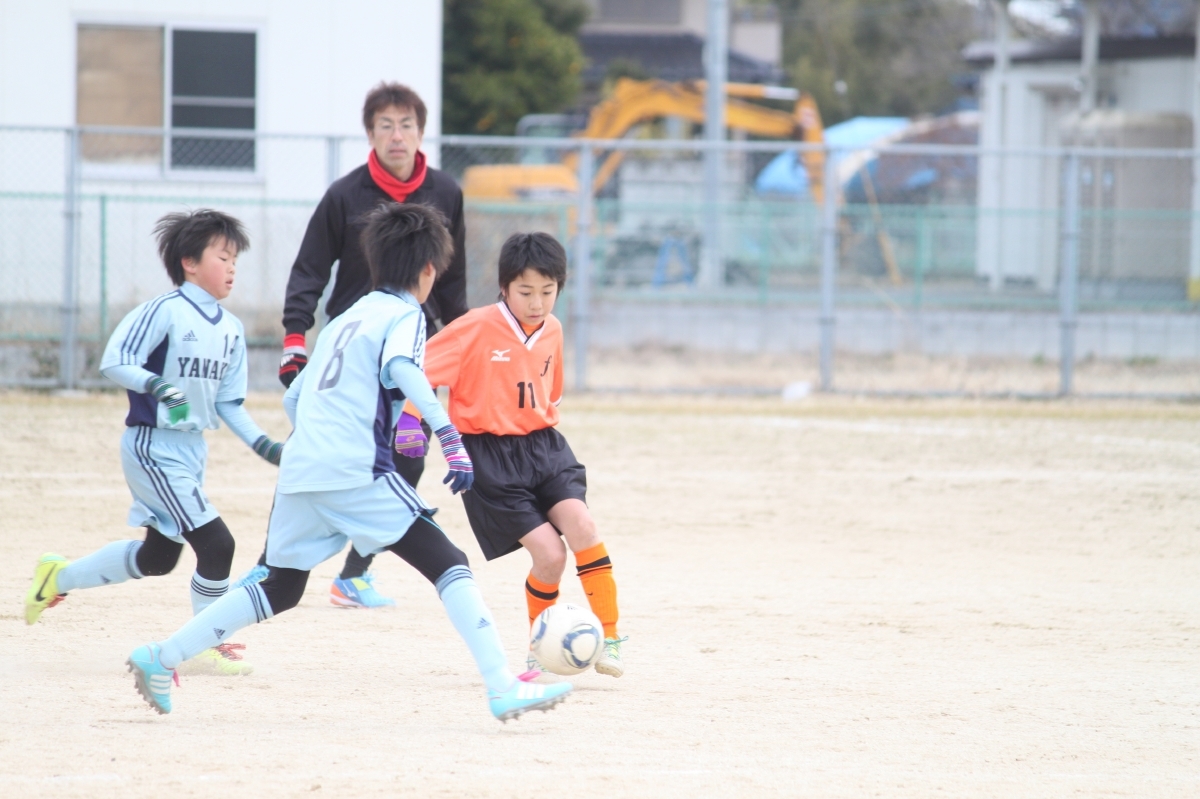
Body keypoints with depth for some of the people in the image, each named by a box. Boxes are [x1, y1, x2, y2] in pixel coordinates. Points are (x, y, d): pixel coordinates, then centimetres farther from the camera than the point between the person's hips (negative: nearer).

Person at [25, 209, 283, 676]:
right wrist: (155, 385, -33)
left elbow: (228, 402, 13)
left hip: (191, 450, 9)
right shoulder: (164, 312, -15)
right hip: (153, 448, -9)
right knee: (215, 544, -13)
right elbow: (113, 362, -18)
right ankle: (206, 649, 3)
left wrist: (261, 444, 1)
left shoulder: (231, 330, 8)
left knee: (158, 557, 19)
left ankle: (60, 577, 37)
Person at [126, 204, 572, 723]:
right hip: (357, 474, -7)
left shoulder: (346, 319, 26)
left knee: (279, 591, 20)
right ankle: (503, 690, -17)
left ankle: (160, 659, 19)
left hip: (299, 473, 7)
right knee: (448, 565, -6)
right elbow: (402, 369, -19)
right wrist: (452, 440, -26)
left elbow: (294, 396, 30)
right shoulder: (405, 315, 3)